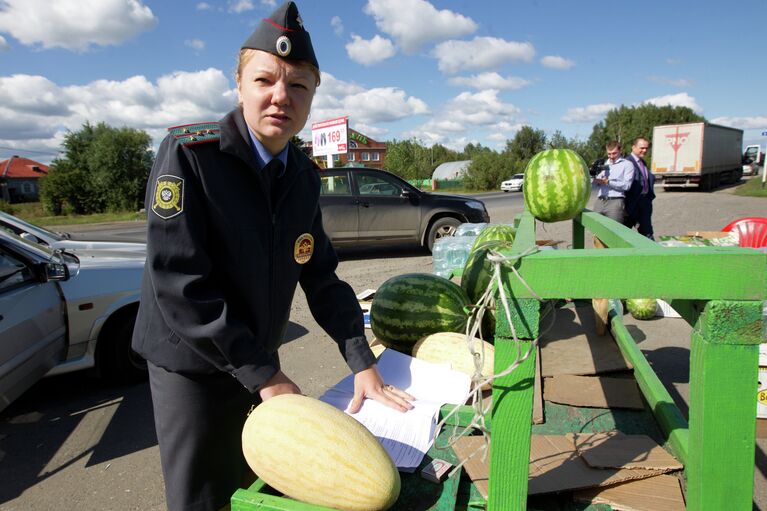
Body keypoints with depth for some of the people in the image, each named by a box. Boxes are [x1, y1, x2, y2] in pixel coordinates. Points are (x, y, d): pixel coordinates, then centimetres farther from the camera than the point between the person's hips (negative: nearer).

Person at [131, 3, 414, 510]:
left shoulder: (304, 175, -1)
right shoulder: (188, 153, -19)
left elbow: (322, 277, 1)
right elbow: (179, 282, -24)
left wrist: (362, 363, -6)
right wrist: (263, 375, -21)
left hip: (260, 362, 6)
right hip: (191, 365, -5)